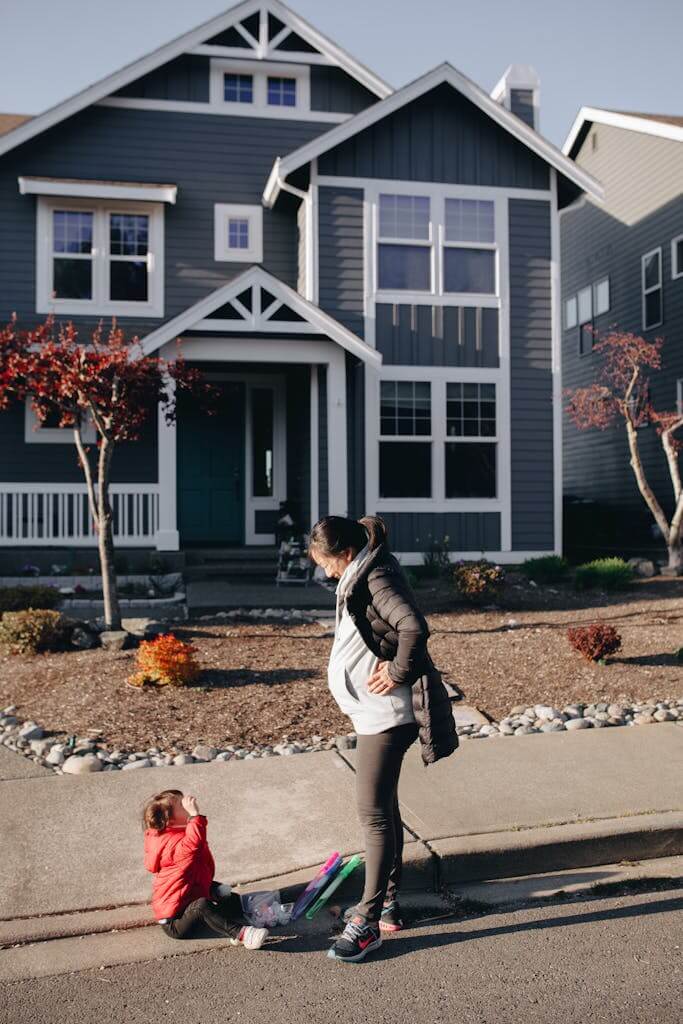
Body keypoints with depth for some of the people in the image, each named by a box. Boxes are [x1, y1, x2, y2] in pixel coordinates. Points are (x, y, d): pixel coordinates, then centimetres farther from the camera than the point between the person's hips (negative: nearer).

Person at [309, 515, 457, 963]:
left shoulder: (377, 579, -19)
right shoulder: (363, 576, 12)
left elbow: (415, 627, -34)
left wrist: (397, 674, -23)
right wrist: (386, 666, 9)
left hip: (386, 714, -11)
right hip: (376, 713, 11)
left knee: (374, 813, -5)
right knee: (384, 809, 18)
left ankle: (368, 921, 5)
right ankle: (389, 903, 31)